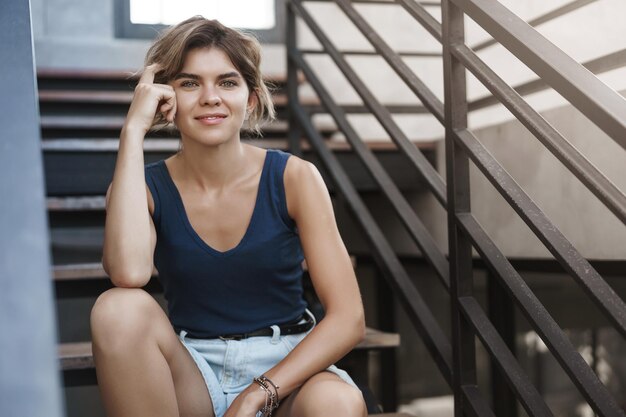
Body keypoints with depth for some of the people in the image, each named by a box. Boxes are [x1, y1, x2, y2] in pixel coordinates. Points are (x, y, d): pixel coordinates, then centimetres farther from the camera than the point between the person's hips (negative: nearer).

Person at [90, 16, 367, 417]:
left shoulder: (294, 178, -7)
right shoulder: (145, 187, -4)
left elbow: (348, 318, -11)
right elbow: (129, 273, -28)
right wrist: (134, 129, -21)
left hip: (285, 366, -1)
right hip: (190, 373, 2)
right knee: (119, 309, -27)